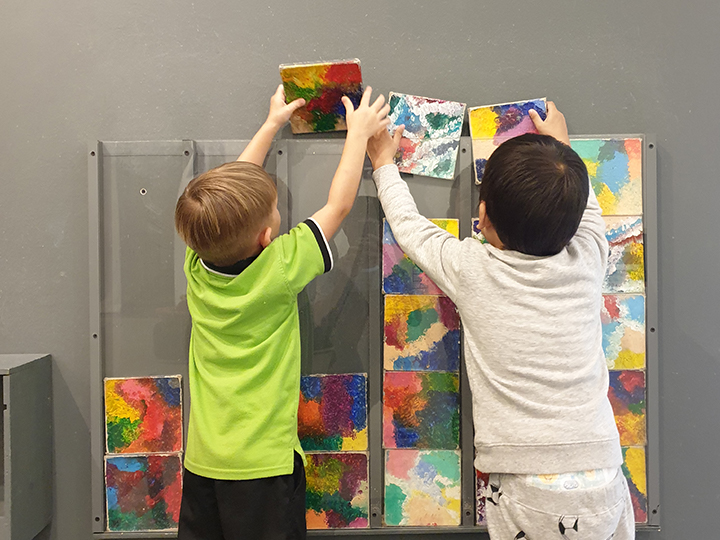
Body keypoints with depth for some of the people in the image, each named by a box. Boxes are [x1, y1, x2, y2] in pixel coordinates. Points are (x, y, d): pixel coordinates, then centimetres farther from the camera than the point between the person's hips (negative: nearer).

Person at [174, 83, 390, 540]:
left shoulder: (197, 265, -6)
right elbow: (339, 204, -8)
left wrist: (272, 124, 20)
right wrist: (359, 130, 5)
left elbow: (235, 183, 9)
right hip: (263, 462, -5)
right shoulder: (278, 271, -20)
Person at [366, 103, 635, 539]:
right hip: (602, 484, 4)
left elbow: (408, 225, 8)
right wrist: (560, 143, 37)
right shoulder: (588, 260, -3)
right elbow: (586, 208, 20)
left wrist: (384, 164, 26)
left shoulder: (470, 270, -10)